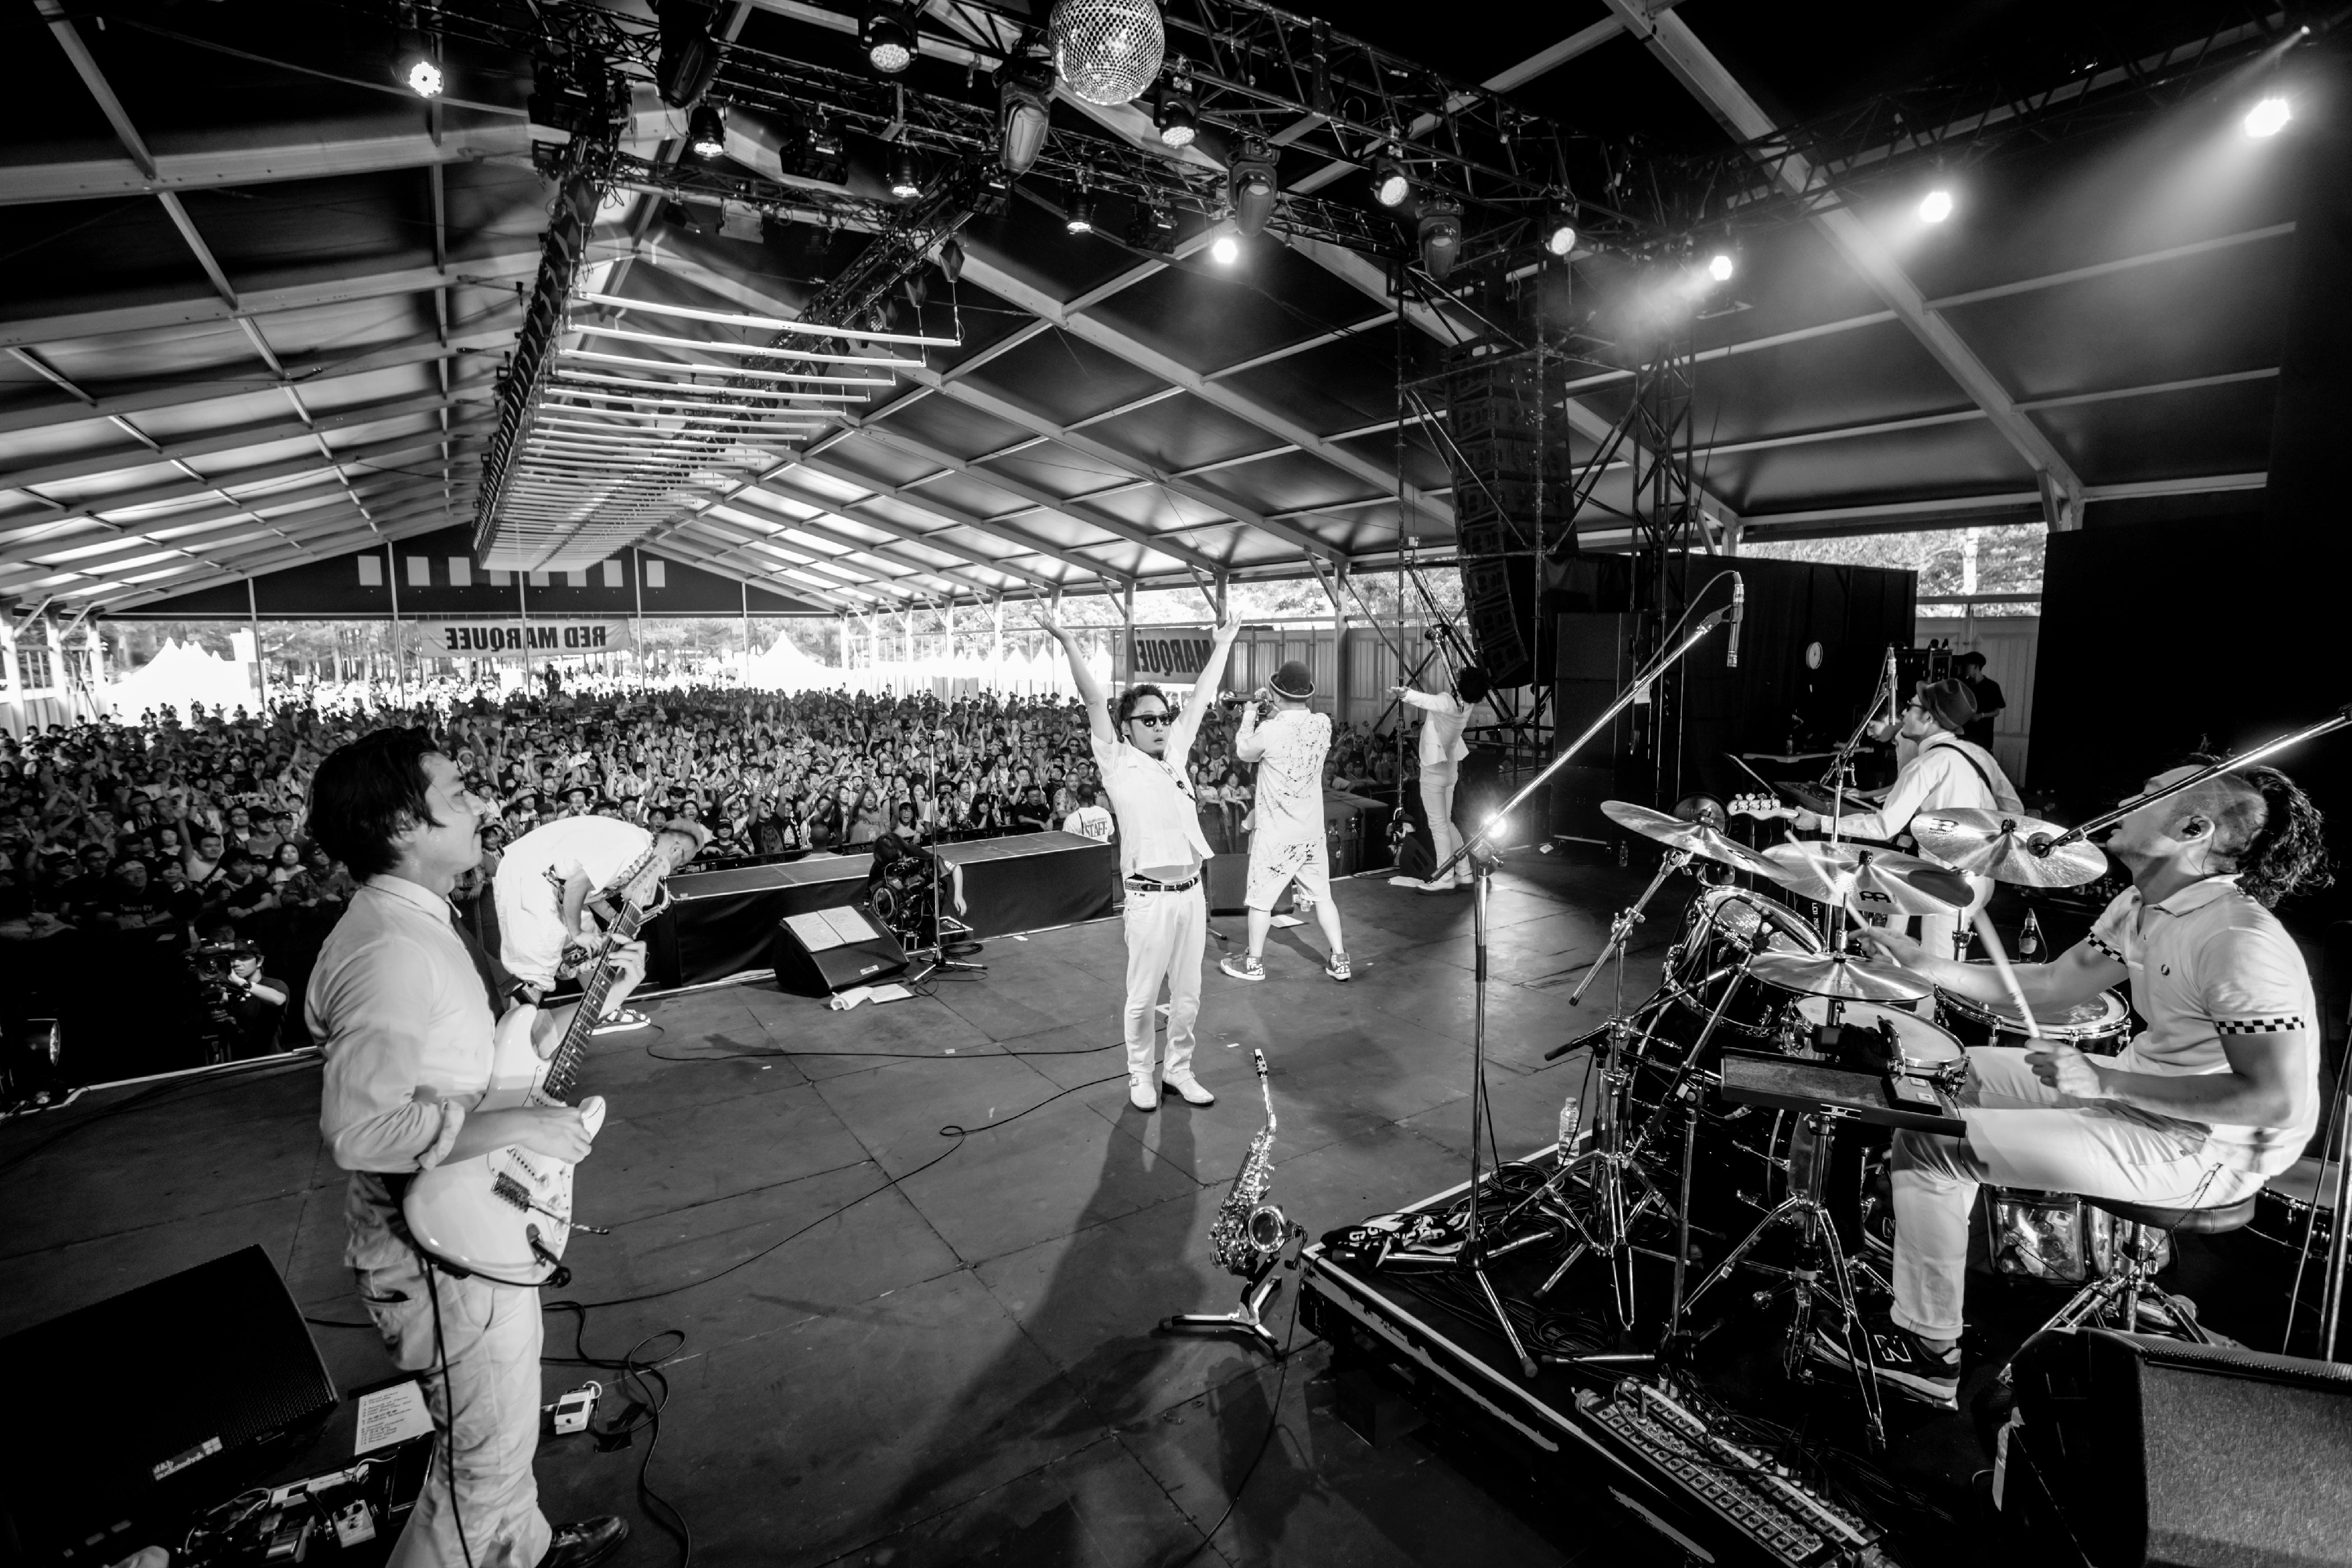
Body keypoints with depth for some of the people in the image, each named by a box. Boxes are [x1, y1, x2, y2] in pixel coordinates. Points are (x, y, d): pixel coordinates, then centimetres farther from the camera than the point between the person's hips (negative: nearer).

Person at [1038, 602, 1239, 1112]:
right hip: (1150, 898, -5)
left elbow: (1201, 700, 16)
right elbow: (1094, 702, -10)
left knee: (1188, 996, 14)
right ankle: (1141, 1075, 26)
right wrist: (1067, 641, -17)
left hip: (1192, 893, 5)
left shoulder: (1175, 754, 12)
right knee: (1143, 998, 8)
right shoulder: (1118, 762, -1)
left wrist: (1223, 643, 20)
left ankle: (1178, 1069, 31)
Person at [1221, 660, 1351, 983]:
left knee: (1261, 897, 10)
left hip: (1275, 832, -5)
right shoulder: (1323, 724, -7)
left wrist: (1249, 716, 12)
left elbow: (1243, 752, -1)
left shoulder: (1269, 731, -22)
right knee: (1322, 894, 15)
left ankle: (1254, 963, 24)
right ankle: (1340, 960, 19)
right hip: (1312, 829, 5)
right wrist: (1275, 707, 13)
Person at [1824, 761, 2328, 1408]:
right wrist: (1924, 963, -1)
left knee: (1929, 1143, -16)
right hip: (2142, 1093, 9)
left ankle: (1926, 1347, 1)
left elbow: (2277, 1100, -27)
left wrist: (2106, 1081, -27)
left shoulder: (2240, 943, -26)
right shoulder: (2142, 906, 3)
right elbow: (2048, 985, 8)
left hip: (2208, 1150, -9)